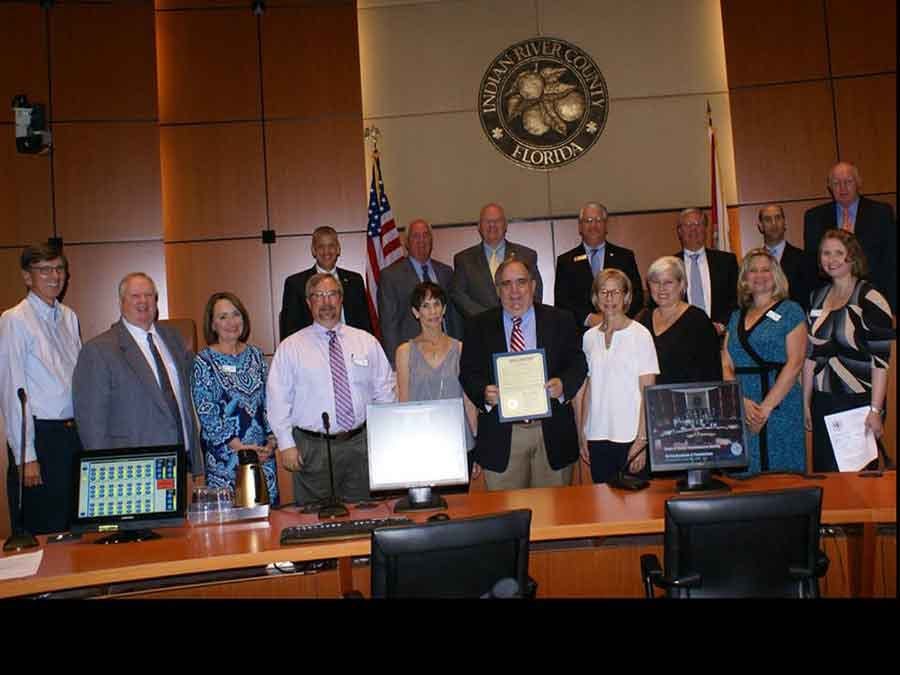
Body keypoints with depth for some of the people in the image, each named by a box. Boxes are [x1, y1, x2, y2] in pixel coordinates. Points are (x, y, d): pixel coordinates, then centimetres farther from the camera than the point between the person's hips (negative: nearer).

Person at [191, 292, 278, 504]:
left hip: (263, 451, 4)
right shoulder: (204, 361, -4)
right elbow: (206, 413, -8)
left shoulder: (255, 355, 9)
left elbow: (268, 401, 9)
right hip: (225, 456, -4)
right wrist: (239, 446, -13)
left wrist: (271, 440, -3)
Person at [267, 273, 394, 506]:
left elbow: (385, 392, 9)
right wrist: (286, 443, -7)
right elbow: (278, 399, -1)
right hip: (312, 450, -2)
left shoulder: (367, 341, 8)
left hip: (360, 444, 2)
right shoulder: (290, 347, 2)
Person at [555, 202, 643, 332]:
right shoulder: (565, 261, 8)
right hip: (581, 335, 0)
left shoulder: (625, 257, 11)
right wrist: (588, 318, -12)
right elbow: (561, 302, 1)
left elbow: (637, 297, 6)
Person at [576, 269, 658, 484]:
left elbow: (648, 391, -6)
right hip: (597, 436, 4)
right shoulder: (589, 337, 9)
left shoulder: (640, 334, -4)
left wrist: (642, 439, -11)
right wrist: (582, 435, 8)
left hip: (631, 436, -4)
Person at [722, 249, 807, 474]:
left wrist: (766, 407, -13)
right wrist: (742, 401, -9)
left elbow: (794, 363, -8)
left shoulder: (790, 311, 2)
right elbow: (727, 366, 8)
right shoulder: (736, 317, 16)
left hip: (780, 406, -4)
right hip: (741, 411, 4)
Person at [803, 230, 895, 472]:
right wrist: (806, 402, 10)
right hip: (823, 403, 5)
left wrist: (875, 410, -17)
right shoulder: (818, 298, 9)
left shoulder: (869, 298, -8)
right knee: (825, 474, 7)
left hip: (859, 401, -5)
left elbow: (880, 359, -12)